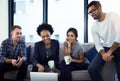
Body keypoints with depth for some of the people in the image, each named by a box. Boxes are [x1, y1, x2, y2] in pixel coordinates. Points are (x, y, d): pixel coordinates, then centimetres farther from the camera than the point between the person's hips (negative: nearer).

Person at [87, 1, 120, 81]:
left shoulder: (113, 16, -13)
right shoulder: (94, 27, 0)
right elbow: (98, 44, -1)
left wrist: (109, 52, -25)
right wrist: (103, 54, -23)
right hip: (106, 49, 4)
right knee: (92, 68, -13)